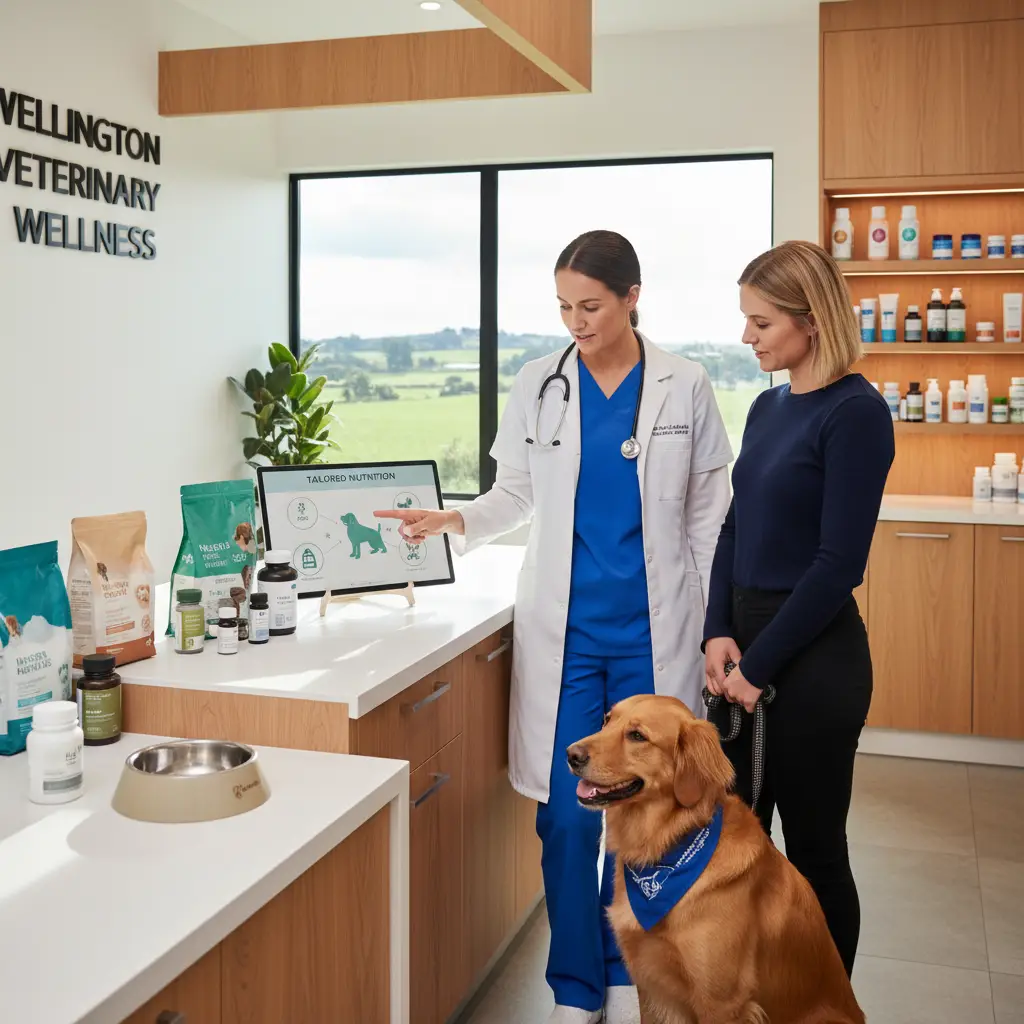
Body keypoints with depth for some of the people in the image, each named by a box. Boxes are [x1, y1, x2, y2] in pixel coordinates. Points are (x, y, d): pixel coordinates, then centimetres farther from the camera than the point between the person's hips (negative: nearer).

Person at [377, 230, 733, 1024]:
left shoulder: (685, 387, -1)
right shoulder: (537, 387, 2)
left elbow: (710, 514, 3)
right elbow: (517, 494, 8)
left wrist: (718, 627, 2)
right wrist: (453, 521, -10)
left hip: (654, 630, 0)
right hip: (564, 627, 1)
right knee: (567, 814, 3)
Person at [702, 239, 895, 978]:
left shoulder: (855, 412, -14)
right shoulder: (768, 406, 9)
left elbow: (838, 563, -17)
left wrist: (759, 665, -13)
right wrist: (720, 635, -2)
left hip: (812, 658, -8)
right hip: (749, 643, 8)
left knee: (813, 845, 7)